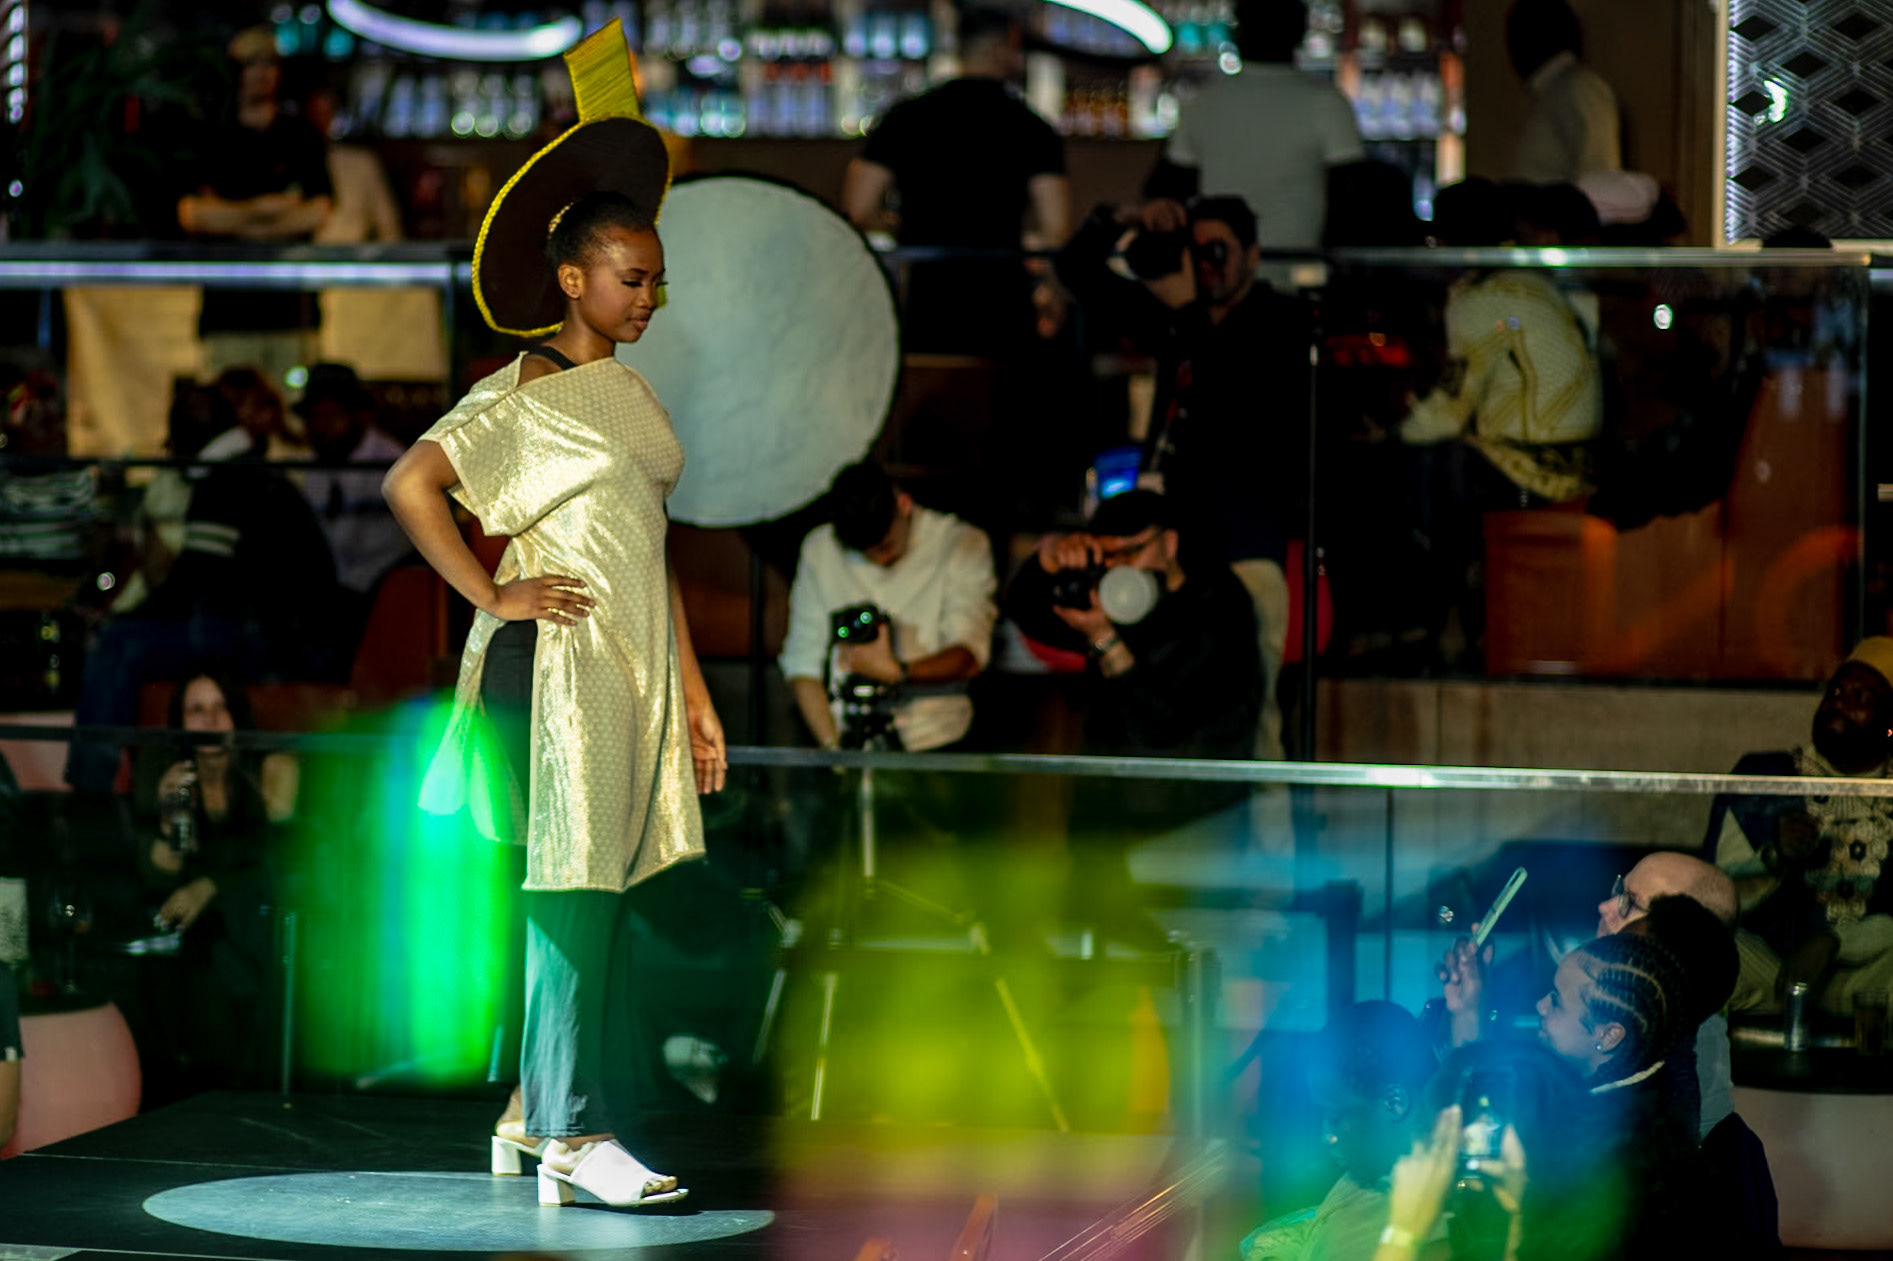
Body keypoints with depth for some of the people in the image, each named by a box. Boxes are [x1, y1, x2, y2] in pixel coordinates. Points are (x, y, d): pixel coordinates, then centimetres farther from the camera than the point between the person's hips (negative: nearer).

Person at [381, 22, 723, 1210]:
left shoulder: (633, 395, 16)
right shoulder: (522, 396, -8)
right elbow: (412, 482, -19)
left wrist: (694, 695, 18)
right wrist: (490, 594, -15)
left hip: (636, 664, 8)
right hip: (556, 659, -8)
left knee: (611, 891, 9)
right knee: (577, 890, -8)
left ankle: (537, 1111, 18)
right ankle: (575, 1132, -6)